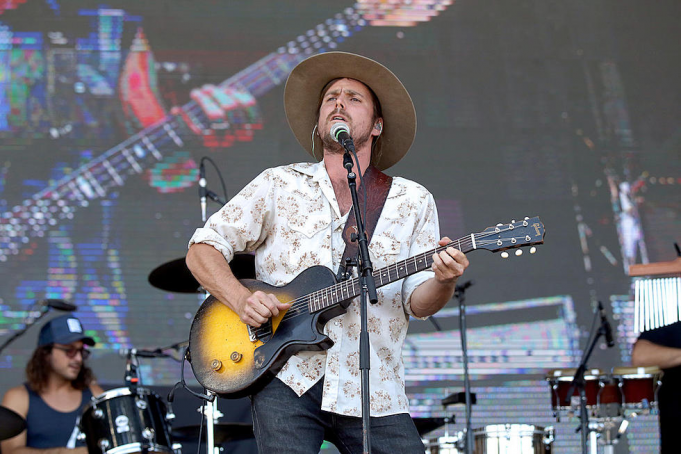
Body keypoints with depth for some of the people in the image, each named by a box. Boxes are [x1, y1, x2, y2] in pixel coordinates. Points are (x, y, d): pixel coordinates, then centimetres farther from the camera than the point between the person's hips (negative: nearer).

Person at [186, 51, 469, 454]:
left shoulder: (412, 201, 12)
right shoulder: (279, 186, 11)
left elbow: (417, 300, 5)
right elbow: (203, 248, 11)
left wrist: (442, 282, -18)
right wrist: (242, 300, -7)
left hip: (373, 393, 1)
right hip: (287, 380, -1)